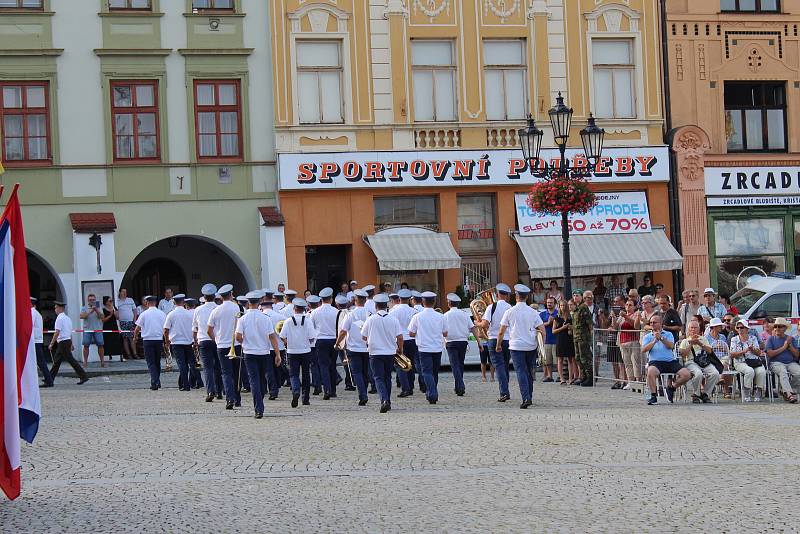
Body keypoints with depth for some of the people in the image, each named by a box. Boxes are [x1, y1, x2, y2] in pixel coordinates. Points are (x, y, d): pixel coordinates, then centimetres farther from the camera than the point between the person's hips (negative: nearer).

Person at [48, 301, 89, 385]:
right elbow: (70, 332, 19)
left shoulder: (59, 318, -15)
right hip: (68, 340, 10)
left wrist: (51, 344, -14)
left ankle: (83, 376, -10)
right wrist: (71, 344, 23)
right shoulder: (67, 318, 14)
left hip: (63, 342, -10)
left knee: (71, 360, -8)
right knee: (57, 360, 14)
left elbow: (57, 333, -19)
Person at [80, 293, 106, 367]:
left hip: (98, 330, 1)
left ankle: (102, 361, 1)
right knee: (86, 345, -2)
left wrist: (96, 310, -17)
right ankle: (85, 361, 5)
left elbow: (101, 317, -3)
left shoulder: (98, 308, 10)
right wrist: (90, 312, -16)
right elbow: (82, 316, -10)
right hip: (87, 330, -1)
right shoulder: (84, 308, 6)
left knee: (100, 345, -3)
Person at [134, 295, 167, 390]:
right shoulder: (161, 314, 1)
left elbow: (138, 328, 1)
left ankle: (154, 382, -13)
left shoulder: (144, 314, -5)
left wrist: (135, 336, 21)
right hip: (159, 340, 3)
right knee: (157, 362, 16)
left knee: (151, 362, -1)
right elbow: (165, 329, 3)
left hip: (148, 340, -3)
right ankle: (157, 382, 20)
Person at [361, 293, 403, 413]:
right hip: (390, 353, 3)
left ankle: (384, 400, -23)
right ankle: (388, 402, 23)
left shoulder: (370, 319, -7)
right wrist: (400, 349, 12)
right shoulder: (393, 320, -3)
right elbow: (400, 337, -5)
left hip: (375, 353, -3)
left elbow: (364, 336, 0)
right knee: (387, 377, 17)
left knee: (378, 377, -2)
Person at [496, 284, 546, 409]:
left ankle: (526, 398, -21)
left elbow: (501, 331, 0)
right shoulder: (533, 312, 2)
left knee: (521, 372, -6)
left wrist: (498, 344, 13)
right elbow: (542, 330, -3)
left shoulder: (510, 312, -3)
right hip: (531, 346, 3)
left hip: (516, 346, -3)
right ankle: (529, 397, 24)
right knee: (529, 371, 16)